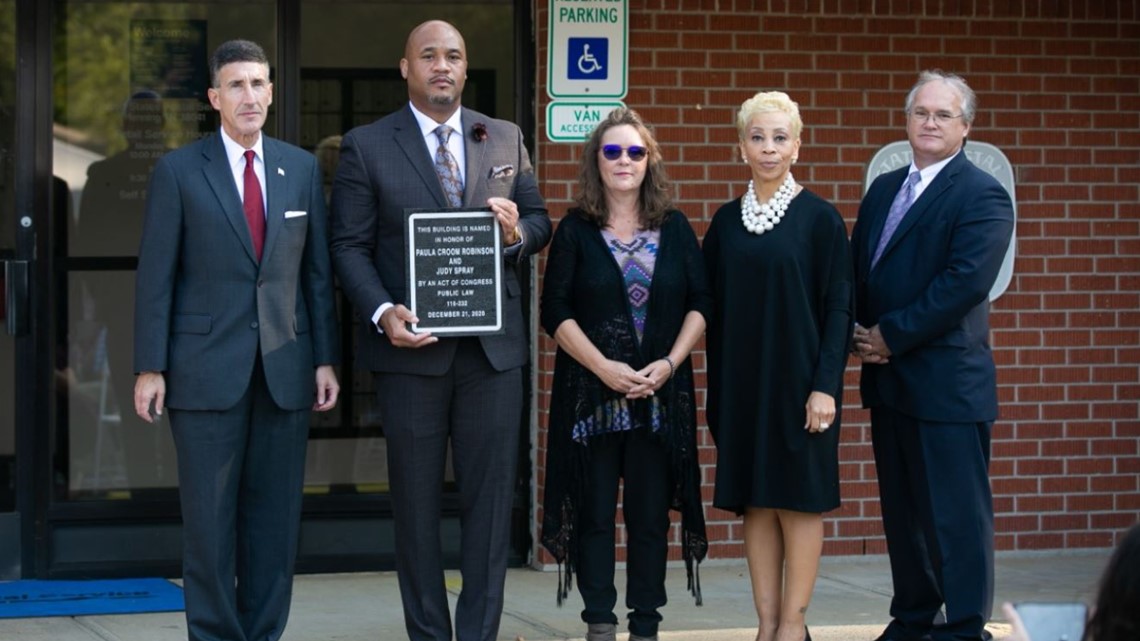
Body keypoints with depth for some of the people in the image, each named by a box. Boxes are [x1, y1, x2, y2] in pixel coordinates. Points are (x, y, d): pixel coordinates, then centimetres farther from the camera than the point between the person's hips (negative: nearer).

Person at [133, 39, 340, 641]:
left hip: (285, 366, 3)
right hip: (206, 369, -3)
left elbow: (318, 270, 11)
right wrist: (150, 367, -6)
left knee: (275, 516, 6)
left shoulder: (302, 168, 9)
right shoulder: (178, 171, 0)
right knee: (209, 517, 0)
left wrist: (325, 358, 5)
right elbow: (155, 275, -1)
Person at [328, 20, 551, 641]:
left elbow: (539, 221, 15)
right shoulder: (366, 146, 1)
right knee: (416, 497, 5)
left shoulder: (506, 140, 11)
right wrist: (382, 312, -17)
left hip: (492, 345, 2)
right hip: (411, 345, -2)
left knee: (491, 491, 2)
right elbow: (350, 246, -2)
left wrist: (517, 233, -10)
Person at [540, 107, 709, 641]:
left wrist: (669, 364, -9)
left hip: (660, 392, 1)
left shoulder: (675, 228, 8)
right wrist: (603, 367, -13)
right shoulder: (576, 231, 3)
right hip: (591, 391, -1)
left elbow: (701, 302, 5)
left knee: (651, 513, 3)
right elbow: (556, 311, -3)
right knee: (594, 511, 0)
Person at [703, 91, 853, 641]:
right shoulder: (727, 221, 8)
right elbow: (714, 309, 11)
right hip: (742, 383, 4)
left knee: (799, 498, 0)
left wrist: (826, 386, -14)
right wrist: (717, 390, 6)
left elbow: (838, 307, -6)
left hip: (797, 380, -4)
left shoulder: (820, 218, -4)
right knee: (755, 503, 6)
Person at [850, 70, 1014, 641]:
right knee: (902, 509, 13)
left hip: (947, 381, -7)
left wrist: (891, 335, -16)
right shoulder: (883, 189, 15)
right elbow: (855, 270, 16)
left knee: (957, 513, -2)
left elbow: (965, 282, -19)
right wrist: (861, 333, -3)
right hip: (888, 378, 7)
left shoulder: (982, 196, -8)